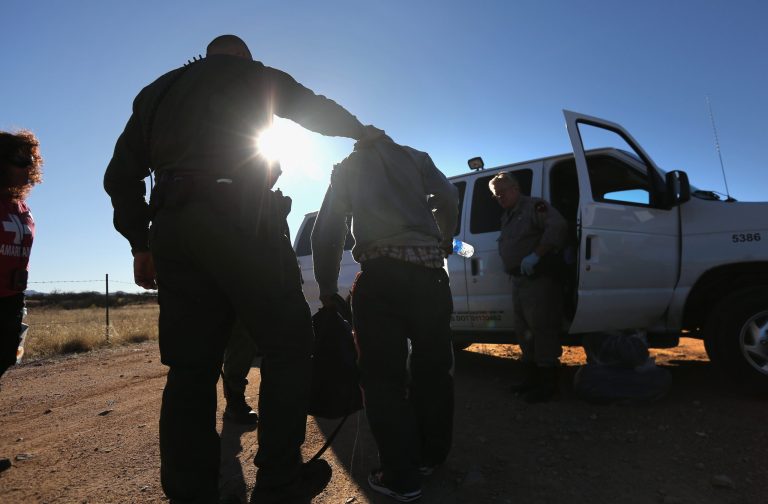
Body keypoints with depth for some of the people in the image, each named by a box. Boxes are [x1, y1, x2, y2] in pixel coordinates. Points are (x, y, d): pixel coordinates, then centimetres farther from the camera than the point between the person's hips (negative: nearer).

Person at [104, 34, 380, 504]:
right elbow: (321, 110, 26)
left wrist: (140, 243, 20)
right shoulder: (254, 75, 16)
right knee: (289, 344, 1)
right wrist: (364, 130, 43)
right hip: (240, 220, -5)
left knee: (191, 366, 7)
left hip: (171, 230, 6)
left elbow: (121, 175, 21)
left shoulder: (156, 91, 29)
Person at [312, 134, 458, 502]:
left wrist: (328, 288, 17)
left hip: (381, 276, -2)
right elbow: (448, 199, 6)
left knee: (383, 378, 3)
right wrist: (443, 241, 24)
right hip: (428, 271, 3)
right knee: (433, 368, 14)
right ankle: (430, 456, 28)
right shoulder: (415, 157, 21)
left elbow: (326, 232, 13)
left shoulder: (345, 169, 19)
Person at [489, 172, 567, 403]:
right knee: (523, 329, 14)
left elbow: (558, 227, -21)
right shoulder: (507, 216, 21)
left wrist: (535, 255, -25)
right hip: (518, 280, 9)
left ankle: (547, 382, 1)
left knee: (541, 329, -7)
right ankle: (531, 376, 26)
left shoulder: (535, 206, -6)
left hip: (539, 278, -9)